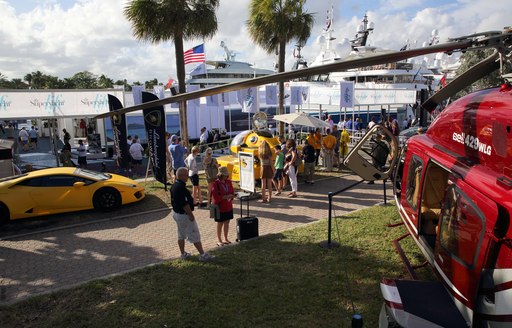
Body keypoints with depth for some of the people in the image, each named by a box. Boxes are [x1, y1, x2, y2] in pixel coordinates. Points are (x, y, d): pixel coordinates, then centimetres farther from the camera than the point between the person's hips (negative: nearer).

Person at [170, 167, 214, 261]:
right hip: (184, 215, -10)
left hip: (176, 213, 10)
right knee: (195, 235, -1)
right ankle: (203, 255, 7)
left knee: (181, 235, 19)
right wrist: (191, 215, -19)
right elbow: (185, 204, -27)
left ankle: (183, 254, 30)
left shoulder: (174, 186, 5)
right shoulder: (181, 187, -26)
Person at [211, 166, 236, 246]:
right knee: (220, 224, 6)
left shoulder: (228, 182, 4)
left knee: (227, 222, 14)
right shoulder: (216, 184, -16)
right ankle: (219, 240, 20)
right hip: (220, 207, -6)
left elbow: (232, 192, 11)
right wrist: (226, 196, -22)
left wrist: (230, 196, -11)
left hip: (228, 207, 6)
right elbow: (216, 197, -19)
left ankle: (225, 239, 28)